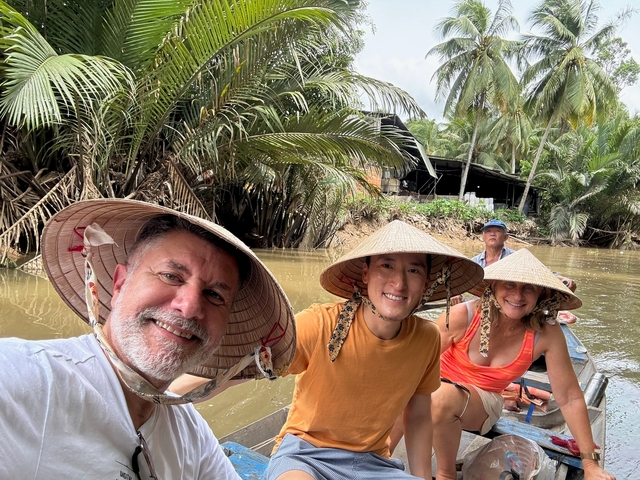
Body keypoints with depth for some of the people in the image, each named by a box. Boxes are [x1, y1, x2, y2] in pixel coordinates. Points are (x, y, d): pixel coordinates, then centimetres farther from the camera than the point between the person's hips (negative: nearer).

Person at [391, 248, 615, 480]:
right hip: (438, 382, 1)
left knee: (443, 398, -34)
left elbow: (570, 399, -8)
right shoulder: (463, 316, -23)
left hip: (482, 400, 0)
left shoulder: (547, 334, -18)